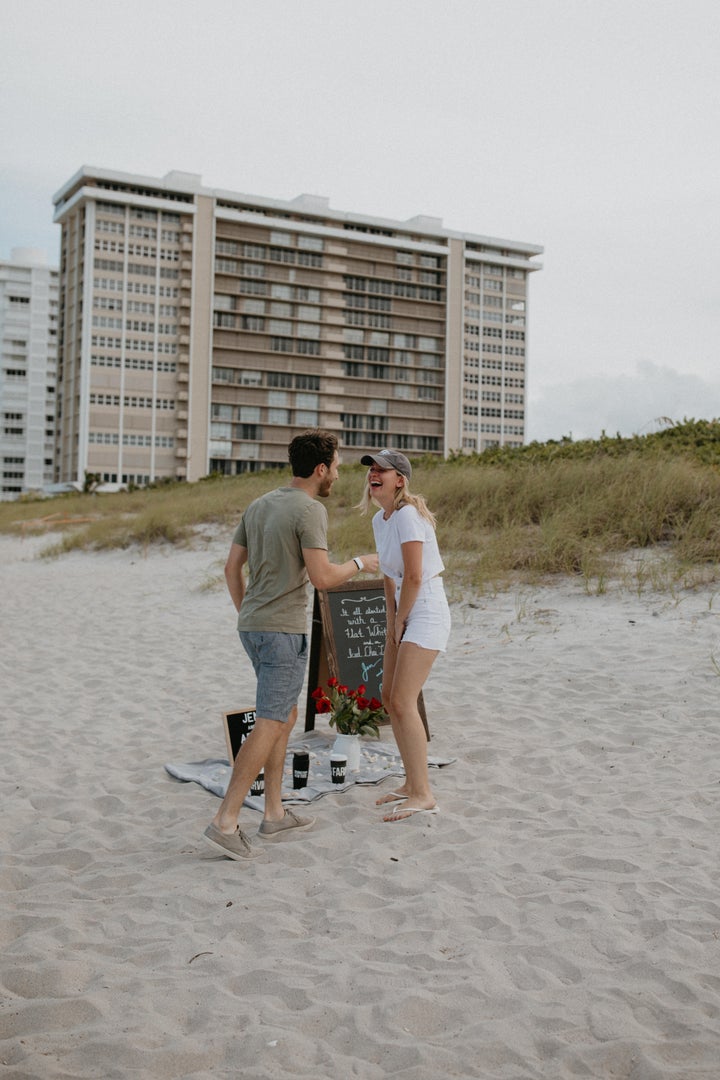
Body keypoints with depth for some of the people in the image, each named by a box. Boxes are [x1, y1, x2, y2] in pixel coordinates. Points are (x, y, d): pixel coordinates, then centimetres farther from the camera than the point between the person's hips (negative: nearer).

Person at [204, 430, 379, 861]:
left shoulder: (259, 505, 12)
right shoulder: (310, 510, -13)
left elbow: (232, 568, 14)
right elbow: (322, 577, -20)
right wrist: (360, 563, -1)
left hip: (253, 627, 9)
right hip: (285, 631, -9)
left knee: (286, 716, 17)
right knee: (269, 726, -6)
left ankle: (275, 814, 21)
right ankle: (226, 823, -8)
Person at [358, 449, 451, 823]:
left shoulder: (407, 515, -18)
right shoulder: (380, 519, 10)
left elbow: (414, 577, -20)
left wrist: (400, 621, -9)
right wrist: (391, 619, 9)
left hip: (427, 613, -10)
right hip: (404, 613, 10)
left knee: (402, 702, -13)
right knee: (390, 699, 12)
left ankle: (423, 795, -4)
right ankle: (412, 783, 25)